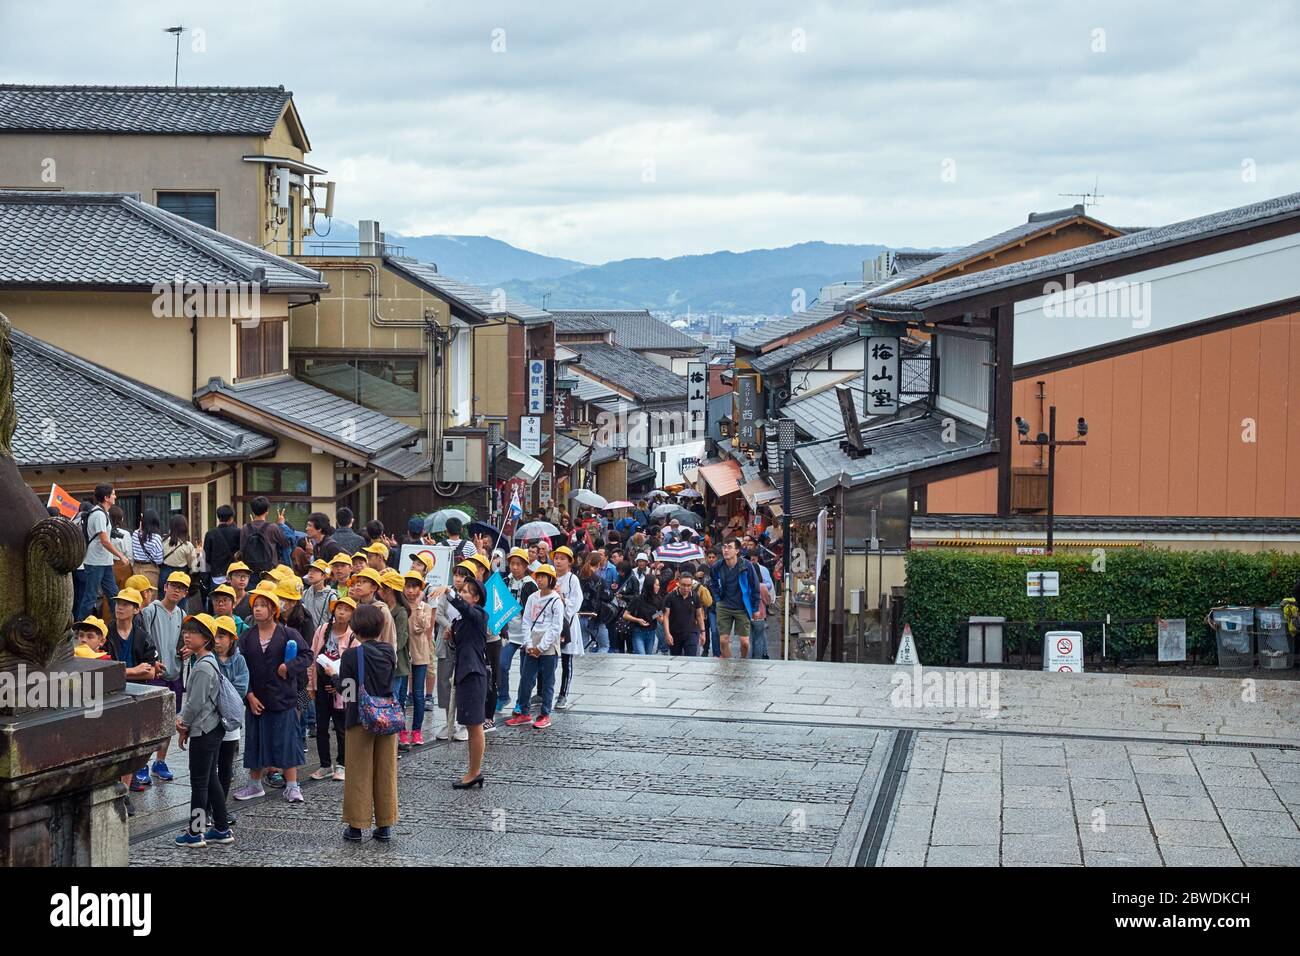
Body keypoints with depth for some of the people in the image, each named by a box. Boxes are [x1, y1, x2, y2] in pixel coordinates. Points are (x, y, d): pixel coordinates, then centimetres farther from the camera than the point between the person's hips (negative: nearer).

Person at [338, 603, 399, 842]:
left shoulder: (351, 655, -12)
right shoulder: (389, 651, 0)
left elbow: (345, 688, -8)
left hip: (359, 719, -4)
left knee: (359, 775, 5)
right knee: (386, 773, 9)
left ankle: (356, 825, 9)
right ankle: (385, 825, 14)